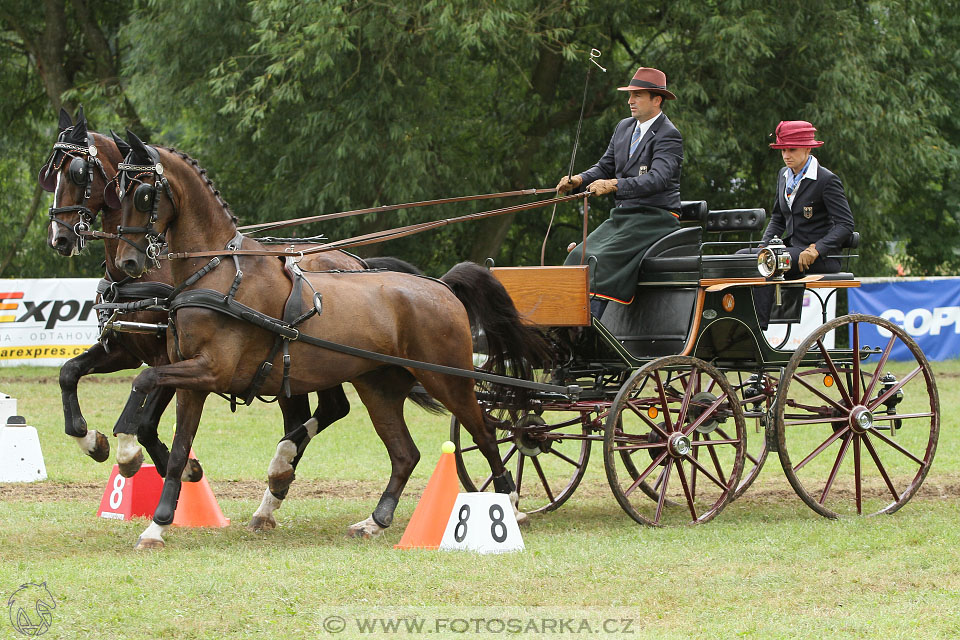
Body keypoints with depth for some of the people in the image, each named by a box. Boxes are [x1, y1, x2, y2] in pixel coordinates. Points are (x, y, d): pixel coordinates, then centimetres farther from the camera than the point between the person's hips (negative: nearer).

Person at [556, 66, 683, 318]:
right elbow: (605, 167, 19)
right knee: (578, 256, -11)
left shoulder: (668, 136, -11)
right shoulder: (624, 127, 15)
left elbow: (658, 178, -25)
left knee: (602, 259, -27)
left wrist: (615, 184, -36)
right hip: (621, 216, 8)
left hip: (654, 219, -8)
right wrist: (579, 180, -2)